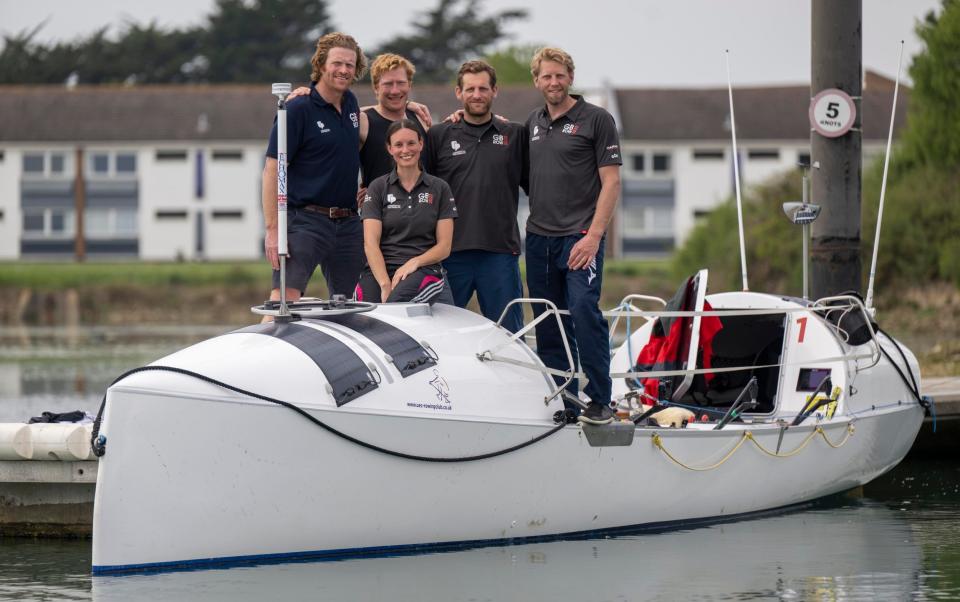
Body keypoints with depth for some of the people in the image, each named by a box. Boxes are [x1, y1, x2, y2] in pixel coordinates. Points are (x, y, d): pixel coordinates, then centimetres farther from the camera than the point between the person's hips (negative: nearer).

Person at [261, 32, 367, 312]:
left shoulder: (350, 103, 12)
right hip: (305, 221, -7)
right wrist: (272, 229, -19)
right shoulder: (298, 109, -9)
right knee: (284, 298, -18)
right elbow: (272, 169, -12)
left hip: (348, 223, 7)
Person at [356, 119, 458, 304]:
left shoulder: (439, 189, 13)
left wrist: (414, 263, -11)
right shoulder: (377, 188, 12)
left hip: (425, 270, -1)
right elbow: (371, 243, 2)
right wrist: (385, 284, -14)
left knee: (399, 300, -38)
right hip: (379, 270, 1)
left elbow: (444, 247, 9)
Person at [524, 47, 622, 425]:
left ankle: (600, 402, -12)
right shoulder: (532, 124, 16)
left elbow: (611, 182, -5)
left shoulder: (596, 119, -1)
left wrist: (593, 236, -15)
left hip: (579, 236, -6)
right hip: (538, 237, 6)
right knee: (548, 325, 5)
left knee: (583, 311, -17)